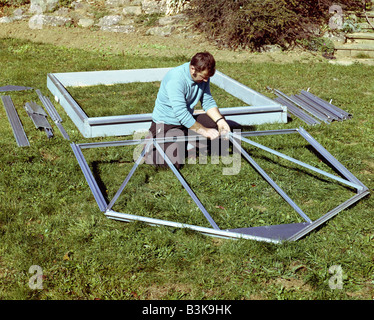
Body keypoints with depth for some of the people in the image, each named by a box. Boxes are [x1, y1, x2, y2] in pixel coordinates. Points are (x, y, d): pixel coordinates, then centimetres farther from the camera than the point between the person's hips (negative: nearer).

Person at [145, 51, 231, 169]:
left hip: (187, 120, 8)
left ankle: (187, 143, 0)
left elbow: (208, 101, 3)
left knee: (219, 122, -2)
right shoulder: (175, 79, -29)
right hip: (166, 123, -8)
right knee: (173, 161, -25)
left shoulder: (203, 76, -6)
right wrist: (204, 131, -29)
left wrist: (220, 120, -14)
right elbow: (181, 114, -33)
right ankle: (151, 147, 6)